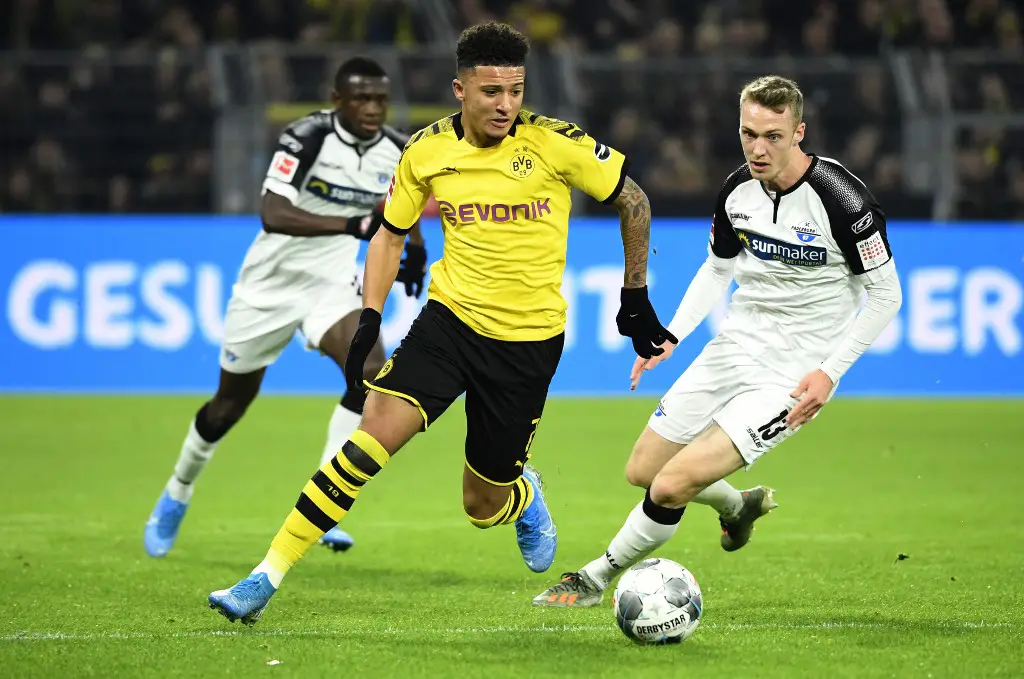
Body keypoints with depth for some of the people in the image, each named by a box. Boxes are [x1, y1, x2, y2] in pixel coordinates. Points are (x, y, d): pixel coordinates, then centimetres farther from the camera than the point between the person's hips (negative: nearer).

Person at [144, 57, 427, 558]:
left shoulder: (397, 151, -6)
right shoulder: (308, 138, -23)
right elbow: (272, 214, -38)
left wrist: (414, 250, 6)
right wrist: (353, 224, -47)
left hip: (334, 282, 3)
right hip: (271, 281, -3)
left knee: (372, 372, -25)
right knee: (231, 401, 11)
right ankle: (176, 497, 39)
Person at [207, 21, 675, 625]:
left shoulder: (554, 143, -12)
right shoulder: (428, 151, -4)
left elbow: (633, 201, 1)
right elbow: (391, 233, 11)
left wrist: (636, 297, 5)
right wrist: (370, 317, 0)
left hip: (529, 338, -1)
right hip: (450, 319, 1)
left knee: (483, 507, 6)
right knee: (373, 435, -21)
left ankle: (525, 496, 46)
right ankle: (267, 578, -17)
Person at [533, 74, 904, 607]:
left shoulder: (840, 199, -20)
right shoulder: (738, 190, -1)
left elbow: (886, 293, -12)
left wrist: (830, 372, -18)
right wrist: (672, 334, 4)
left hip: (791, 378, -7)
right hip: (731, 351, 7)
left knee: (672, 485, -17)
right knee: (642, 472, 13)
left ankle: (599, 577, 8)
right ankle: (739, 506, 42)